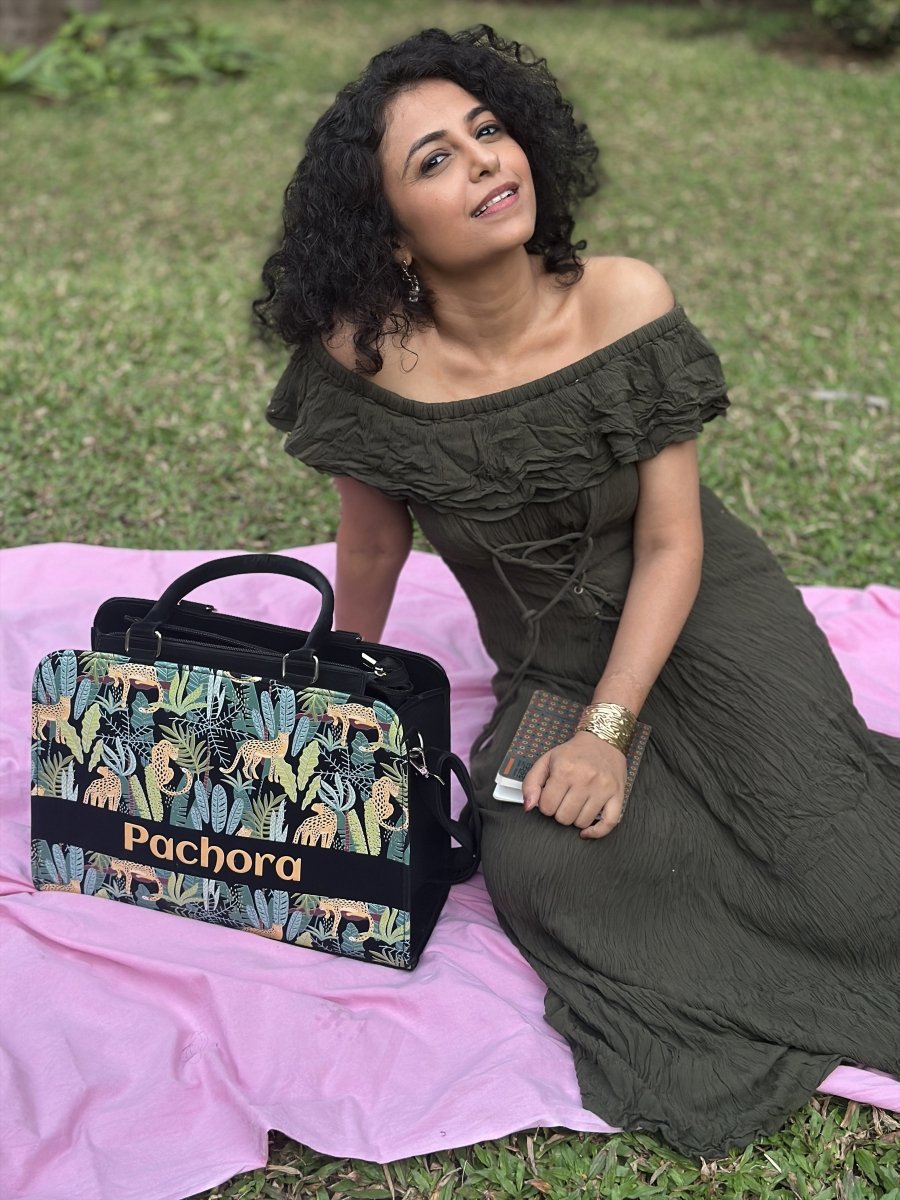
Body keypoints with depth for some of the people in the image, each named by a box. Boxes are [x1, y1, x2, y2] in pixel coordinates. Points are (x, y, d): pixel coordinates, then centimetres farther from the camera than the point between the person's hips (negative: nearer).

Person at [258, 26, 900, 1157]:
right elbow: (373, 545, 0)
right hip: (550, 665, 1)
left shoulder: (625, 301, -17)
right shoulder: (365, 361, -17)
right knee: (539, 871, -26)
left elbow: (669, 542, -13)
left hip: (705, 611, -1)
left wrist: (608, 733, -21)